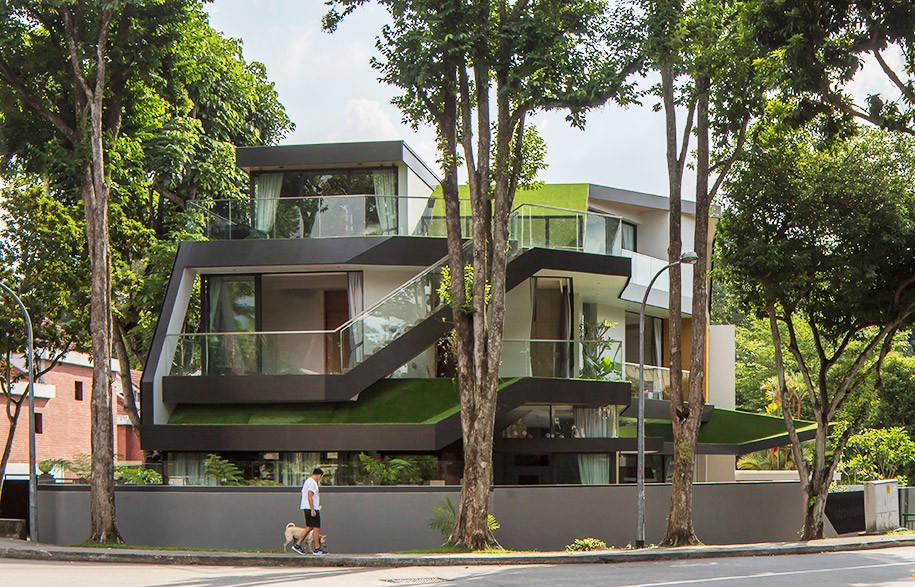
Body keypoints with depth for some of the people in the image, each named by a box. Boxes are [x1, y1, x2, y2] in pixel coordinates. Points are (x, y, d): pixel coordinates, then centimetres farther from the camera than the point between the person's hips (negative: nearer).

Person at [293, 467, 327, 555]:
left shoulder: (307, 481, 16)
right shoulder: (313, 483, -15)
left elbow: (302, 493, 23)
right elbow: (309, 496, -22)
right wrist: (312, 510, -23)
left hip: (306, 508, 10)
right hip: (312, 508, -10)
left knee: (309, 527, 15)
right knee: (316, 528, -4)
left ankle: (297, 545, 12)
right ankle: (317, 549, -1)